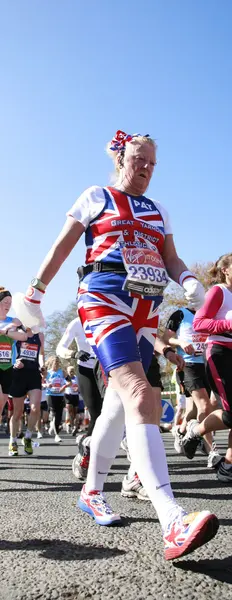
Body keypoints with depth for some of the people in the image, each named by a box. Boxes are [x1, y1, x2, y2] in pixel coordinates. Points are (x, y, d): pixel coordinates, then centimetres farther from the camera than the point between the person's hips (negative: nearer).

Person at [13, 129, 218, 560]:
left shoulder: (158, 212, 23)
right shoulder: (96, 197, 10)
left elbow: (171, 259, 16)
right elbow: (62, 247, 7)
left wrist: (189, 282, -6)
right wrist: (34, 293, 1)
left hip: (147, 310, 6)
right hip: (105, 298, -6)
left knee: (119, 402, 8)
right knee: (139, 393, -24)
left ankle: (92, 492, 26)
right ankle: (172, 522, -34)